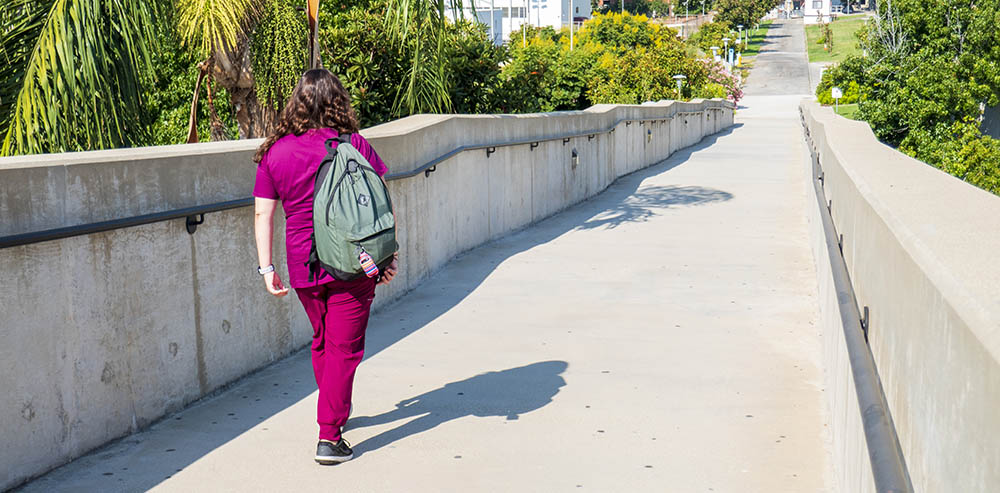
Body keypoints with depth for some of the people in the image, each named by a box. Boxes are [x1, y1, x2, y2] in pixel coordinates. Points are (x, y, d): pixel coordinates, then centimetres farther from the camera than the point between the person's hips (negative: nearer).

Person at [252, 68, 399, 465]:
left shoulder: (275, 152, 0)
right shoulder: (355, 146, -5)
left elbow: (262, 214, 0)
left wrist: (266, 267, 4)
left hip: (303, 268, 3)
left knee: (321, 340, 23)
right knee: (344, 348, 4)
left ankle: (335, 411, 42)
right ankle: (329, 437, 2)